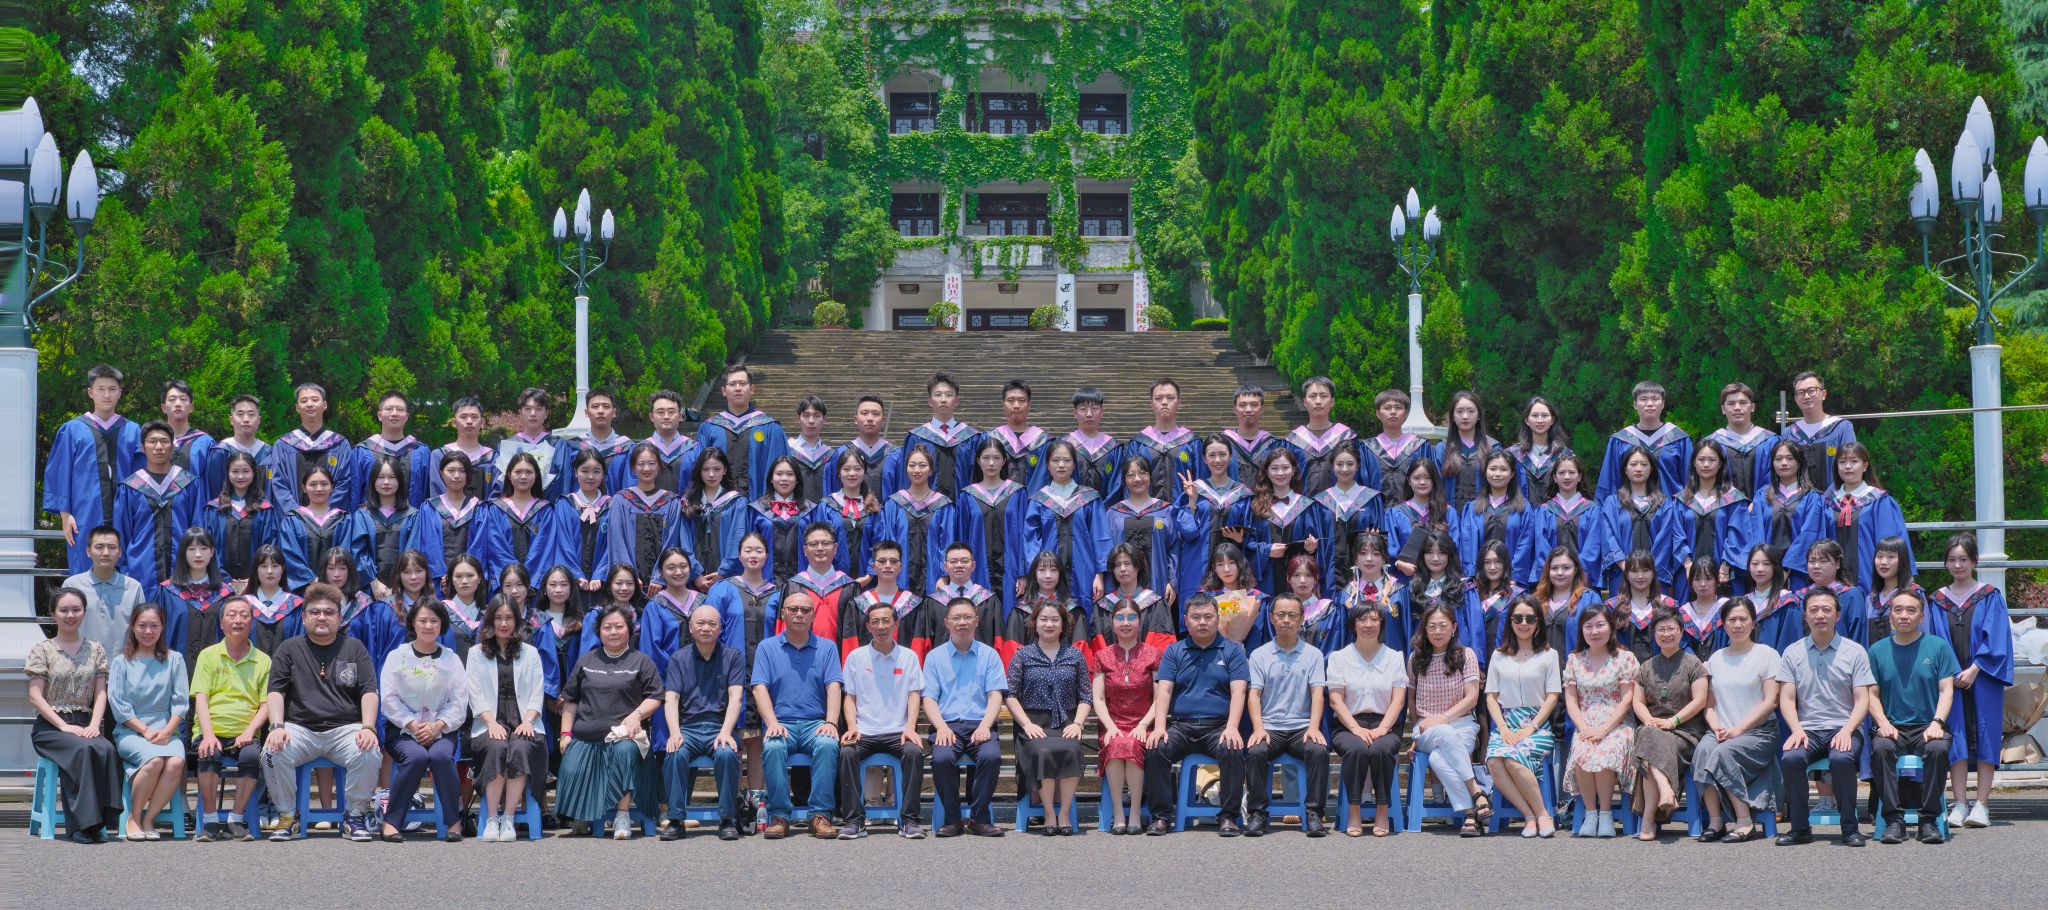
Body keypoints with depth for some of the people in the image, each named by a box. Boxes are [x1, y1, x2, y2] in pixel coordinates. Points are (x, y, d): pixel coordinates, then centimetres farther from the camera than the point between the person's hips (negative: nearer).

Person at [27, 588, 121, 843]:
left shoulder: (95, 650, 16)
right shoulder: (42, 650, 6)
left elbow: (101, 693, 10)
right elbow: (35, 697, -2)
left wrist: (93, 725, -10)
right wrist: (65, 727, -13)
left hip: (84, 724, 3)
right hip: (49, 727, -3)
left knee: (106, 750, -32)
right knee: (82, 750, -35)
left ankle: (95, 823, -29)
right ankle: (83, 824, -34)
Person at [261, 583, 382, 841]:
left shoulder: (354, 648, 15)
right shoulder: (289, 649, 15)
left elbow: (369, 692, 6)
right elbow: (276, 692, 5)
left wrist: (368, 727, -12)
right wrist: (277, 727, -13)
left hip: (346, 728, 0)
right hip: (300, 729, 0)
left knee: (368, 755, -32)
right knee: (273, 752, -30)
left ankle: (356, 816, -10)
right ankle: (288, 817, -10)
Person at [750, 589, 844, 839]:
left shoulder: (827, 648, 14)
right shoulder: (767, 647, 11)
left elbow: (834, 687, 2)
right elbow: (760, 688, 0)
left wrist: (831, 722, -15)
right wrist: (773, 723, -17)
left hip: (816, 723, 0)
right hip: (781, 722, 0)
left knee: (828, 745, -34)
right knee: (773, 747, -35)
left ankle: (821, 814, -30)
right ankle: (779, 815, -27)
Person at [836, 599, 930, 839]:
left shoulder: (909, 656, 11)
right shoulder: (856, 657, 12)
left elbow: (914, 695, 5)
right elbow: (850, 697, 10)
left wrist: (910, 727, -12)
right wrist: (852, 727, -8)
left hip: (897, 732, 0)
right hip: (864, 732, 0)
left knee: (914, 751, -32)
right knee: (847, 752, -31)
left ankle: (910, 820, -26)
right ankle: (853, 820, -26)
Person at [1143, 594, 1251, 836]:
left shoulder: (1232, 650, 10)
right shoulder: (1174, 651, 15)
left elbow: (1238, 692, -1)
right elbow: (1163, 691, 4)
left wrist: (1232, 728, -18)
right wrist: (1159, 727, -13)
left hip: (1218, 727, -2)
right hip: (1180, 725, 2)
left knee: (1233, 751, -33)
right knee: (1155, 749, -27)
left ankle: (1228, 816, -20)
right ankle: (1161, 816, -18)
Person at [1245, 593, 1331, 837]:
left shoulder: (1313, 654, 12)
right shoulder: (1259, 655, 12)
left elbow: (1317, 692, 1)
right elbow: (1254, 693, 2)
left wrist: (1314, 727, -16)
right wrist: (1259, 728, -15)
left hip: (1301, 727, 0)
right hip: (1270, 728, 0)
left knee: (1319, 750, -31)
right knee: (1255, 752, -31)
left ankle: (1313, 814, -25)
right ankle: (1257, 814, -21)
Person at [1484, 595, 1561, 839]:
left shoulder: (1548, 655, 10)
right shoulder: (1499, 656, 18)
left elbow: (1552, 697, 3)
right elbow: (1491, 696, 13)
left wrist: (1531, 727, -10)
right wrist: (1502, 727, -5)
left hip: (1537, 724, -3)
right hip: (1505, 723, 3)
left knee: (1513, 759, -34)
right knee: (1494, 761, -31)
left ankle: (1542, 815, -22)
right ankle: (1530, 816, -26)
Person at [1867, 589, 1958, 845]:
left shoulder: (1938, 647, 7)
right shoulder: (1878, 651, 11)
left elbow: (1946, 690, 2)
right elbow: (1872, 695, 9)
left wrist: (1936, 723, -14)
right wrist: (1883, 723, -10)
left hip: (1927, 727, -1)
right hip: (1892, 727, 1)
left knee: (1938, 749, -34)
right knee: (1881, 748, -33)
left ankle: (1929, 821, -24)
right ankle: (1894, 819, -29)